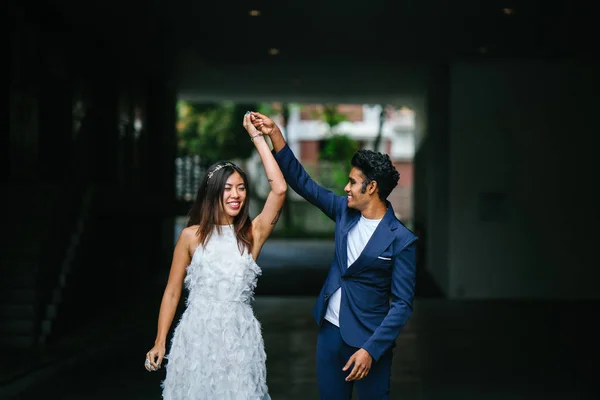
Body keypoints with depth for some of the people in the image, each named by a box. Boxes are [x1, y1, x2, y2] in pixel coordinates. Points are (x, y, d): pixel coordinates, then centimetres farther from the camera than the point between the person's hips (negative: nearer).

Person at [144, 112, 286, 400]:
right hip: (198, 335, 0)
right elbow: (172, 291, 6)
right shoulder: (191, 236, 2)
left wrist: (256, 136, -5)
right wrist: (160, 342, 0)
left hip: (239, 337, 1)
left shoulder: (252, 234, 2)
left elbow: (279, 189, -9)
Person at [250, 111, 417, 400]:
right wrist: (275, 134, 3)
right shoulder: (345, 211, 4)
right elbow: (304, 183, 9)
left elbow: (402, 304, -14)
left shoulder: (401, 240, -14)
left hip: (367, 340, -6)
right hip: (329, 330, 6)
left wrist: (371, 349, -20)